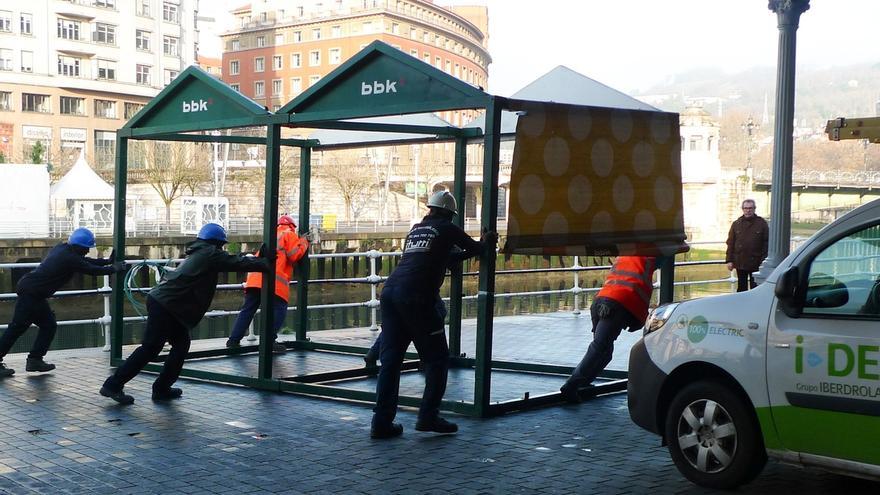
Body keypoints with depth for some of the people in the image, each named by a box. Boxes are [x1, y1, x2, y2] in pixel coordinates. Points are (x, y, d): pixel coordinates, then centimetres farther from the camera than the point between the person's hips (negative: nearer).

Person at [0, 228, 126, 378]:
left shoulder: (63, 248, 9)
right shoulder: (70, 258, -18)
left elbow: (85, 261, 21)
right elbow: (92, 270, -10)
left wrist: (108, 261, 21)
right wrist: (114, 268, 4)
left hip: (29, 289, 10)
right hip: (30, 292, -10)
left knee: (48, 325, 13)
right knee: (17, 328, -6)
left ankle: (35, 360, 15)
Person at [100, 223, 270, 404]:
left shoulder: (198, 254, 22)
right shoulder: (210, 253, -6)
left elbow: (231, 261, 28)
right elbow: (238, 262, -5)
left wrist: (259, 261, 25)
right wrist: (266, 264, 4)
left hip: (160, 301, 10)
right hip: (164, 305, -10)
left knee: (181, 344, 13)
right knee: (150, 348, -7)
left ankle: (162, 388, 16)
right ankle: (114, 385, -4)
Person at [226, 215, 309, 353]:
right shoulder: (289, 234, 10)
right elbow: (295, 255, -2)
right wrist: (304, 242, 10)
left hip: (255, 277, 7)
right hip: (274, 280, -7)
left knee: (247, 309, 9)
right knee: (279, 309, -1)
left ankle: (234, 340, 8)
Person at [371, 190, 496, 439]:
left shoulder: (416, 229, 26)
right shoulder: (448, 229, 7)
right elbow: (475, 248, 20)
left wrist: (467, 252, 49)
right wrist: (486, 243, 41)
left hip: (390, 291, 7)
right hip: (416, 297, -7)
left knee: (390, 358, 6)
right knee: (436, 357, 5)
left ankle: (382, 421, 4)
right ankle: (428, 416, 0)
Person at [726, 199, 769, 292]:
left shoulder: (762, 223, 0)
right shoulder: (736, 224, 7)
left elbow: (766, 243, -2)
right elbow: (730, 243, 6)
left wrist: (764, 261, -9)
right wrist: (729, 260, -1)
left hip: (756, 263, -2)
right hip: (740, 263, 2)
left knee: (755, 288, 3)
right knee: (741, 288, 10)